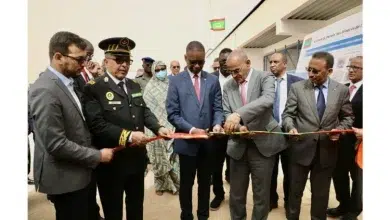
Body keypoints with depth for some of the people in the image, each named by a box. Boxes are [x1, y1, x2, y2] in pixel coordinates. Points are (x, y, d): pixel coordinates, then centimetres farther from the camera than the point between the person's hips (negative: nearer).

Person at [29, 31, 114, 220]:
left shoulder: (67, 83, 8)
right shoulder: (45, 91, -23)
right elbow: (56, 144, -26)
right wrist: (97, 156, -18)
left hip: (79, 173, 9)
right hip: (64, 178, -9)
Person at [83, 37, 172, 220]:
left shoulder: (134, 86, 10)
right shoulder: (94, 88, -13)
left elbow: (144, 111, 10)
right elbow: (97, 124, -22)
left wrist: (158, 128, -9)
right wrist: (127, 135, -29)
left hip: (137, 157, 7)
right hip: (112, 161, -6)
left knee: (136, 205, 25)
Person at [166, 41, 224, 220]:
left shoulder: (213, 80, 3)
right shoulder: (176, 81, -3)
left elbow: (217, 108, 2)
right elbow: (172, 113, -8)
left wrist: (217, 124, -19)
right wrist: (191, 129, -20)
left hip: (208, 141, 2)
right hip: (186, 141, -2)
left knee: (205, 181, 17)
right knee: (186, 183, 14)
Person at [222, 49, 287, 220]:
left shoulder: (265, 78, -6)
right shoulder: (228, 86, 7)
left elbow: (268, 99, -25)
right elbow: (226, 113, 4)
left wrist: (239, 114, -38)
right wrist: (237, 126, -18)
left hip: (262, 143, -3)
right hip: (238, 145, 3)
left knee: (261, 194, 9)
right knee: (236, 193, 14)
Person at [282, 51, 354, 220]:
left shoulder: (341, 90, -2)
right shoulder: (297, 87, -6)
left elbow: (347, 117, 7)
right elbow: (287, 114, -4)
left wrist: (340, 129, -12)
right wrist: (291, 127, -24)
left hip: (327, 151, 1)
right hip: (301, 148, -1)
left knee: (321, 193, 18)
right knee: (295, 191, 14)